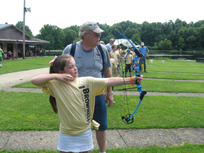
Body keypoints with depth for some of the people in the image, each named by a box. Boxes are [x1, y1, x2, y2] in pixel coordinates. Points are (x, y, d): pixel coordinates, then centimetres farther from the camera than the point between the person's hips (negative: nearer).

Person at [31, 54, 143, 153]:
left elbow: (109, 82, -14)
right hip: (66, 134, -1)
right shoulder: (55, 84, -10)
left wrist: (131, 80, -22)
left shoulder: (87, 82, -9)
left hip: (84, 132, 1)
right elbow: (34, 80, -16)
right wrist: (56, 76, -22)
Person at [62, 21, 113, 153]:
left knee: (101, 126, 14)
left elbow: (107, 72, 8)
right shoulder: (70, 49, -8)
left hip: (98, 95, 2)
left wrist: (109, 92, 8)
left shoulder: (102, 49, -1)